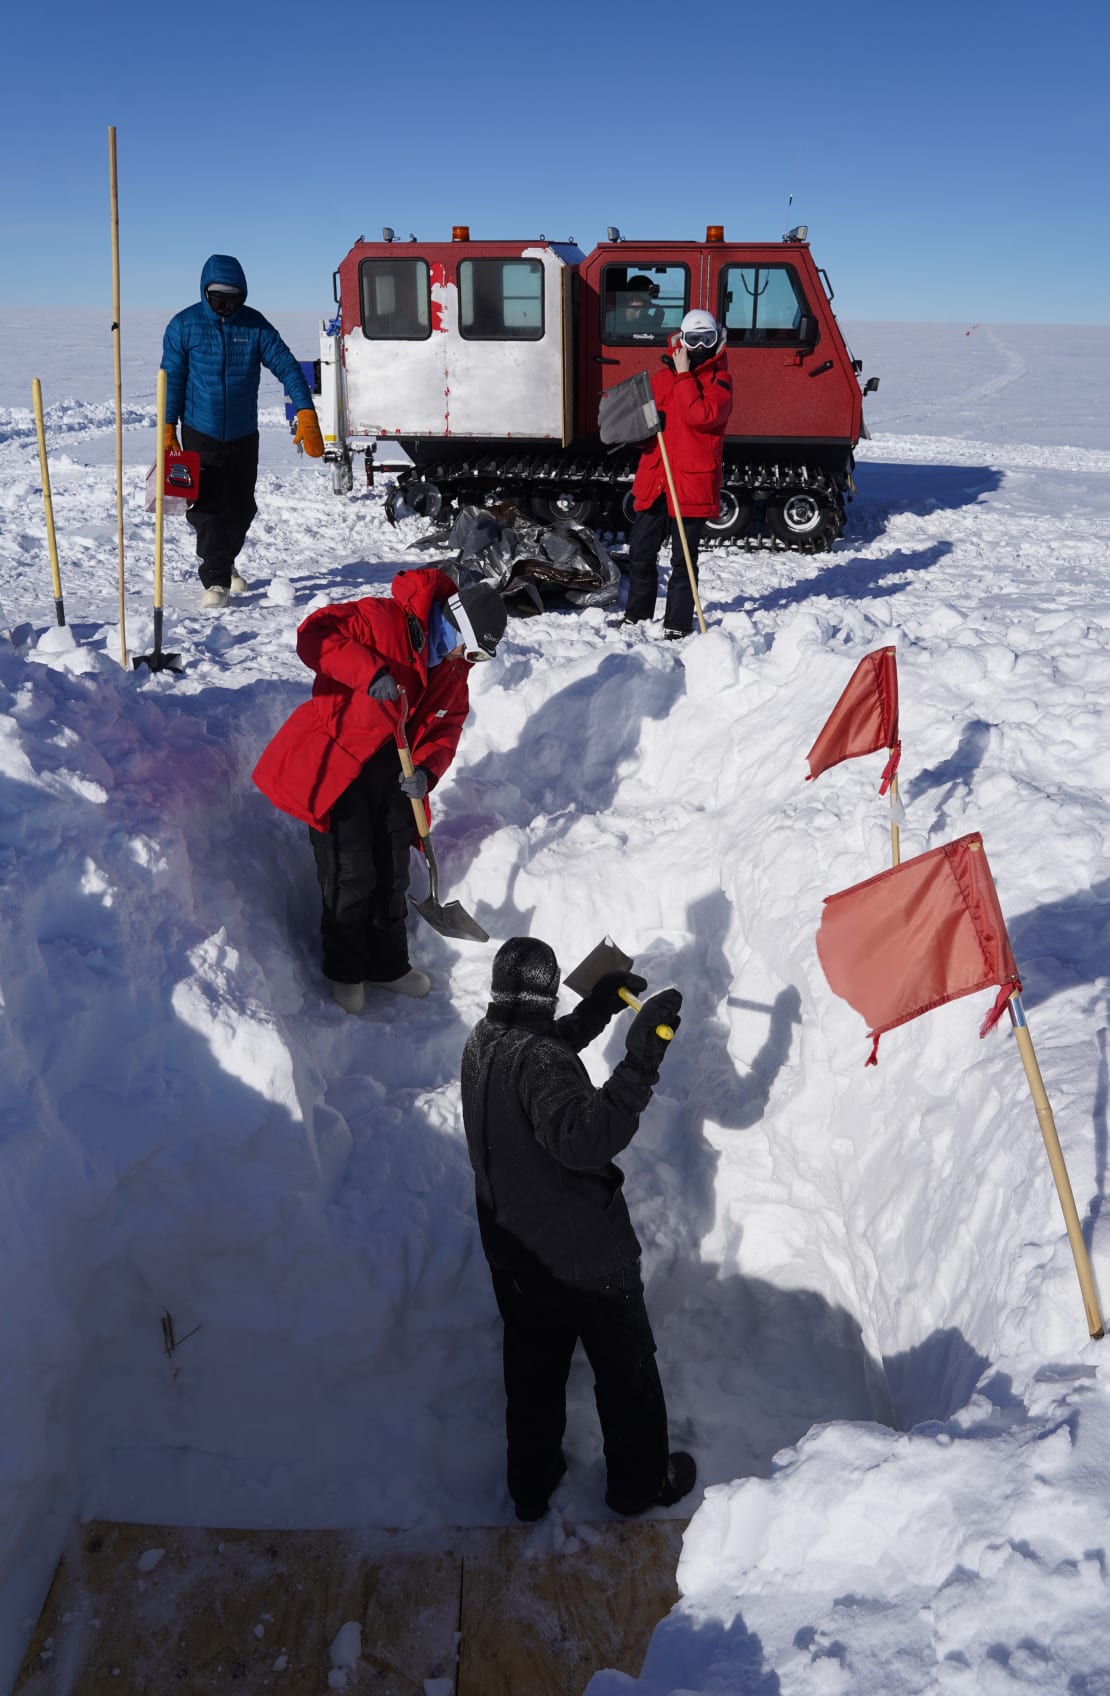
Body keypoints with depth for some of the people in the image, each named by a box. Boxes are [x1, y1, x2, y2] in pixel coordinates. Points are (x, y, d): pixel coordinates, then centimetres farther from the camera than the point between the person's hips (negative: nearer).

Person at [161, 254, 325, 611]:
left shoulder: (255, 325, -3)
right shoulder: (184, 325, -5)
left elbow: (286, 366, -8)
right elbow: (172, 379, -3)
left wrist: (306, 415, -21)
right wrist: (168, 432, -7)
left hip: (244, 435, 2)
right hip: (200, 434, -2)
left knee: (241, 507, 12)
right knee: (208, 508, -9)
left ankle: (225, 564, 34)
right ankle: (215, 580, -3)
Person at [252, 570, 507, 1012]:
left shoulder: (455, 668, 5)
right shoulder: (385, 618, -19)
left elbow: (446, 726, 7)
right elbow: (314, 633, -28)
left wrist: (426, 769, -13)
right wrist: (370, 673, -40)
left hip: (395, 771, 7)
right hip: (337, 762, -7)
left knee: (392, 874, 15)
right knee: (352, 875, -2)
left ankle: (387, 965, 34)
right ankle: (345, 970, 21)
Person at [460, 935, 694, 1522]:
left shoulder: (481, 1041, -3)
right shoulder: (536, 1057, -30)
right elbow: (584, 1137, -43)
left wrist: (597, 1006, 14)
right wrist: (641, 1059, -47)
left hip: (512, 1252, 7)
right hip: (586, 1254, -7)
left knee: (531, 1370, 26)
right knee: (626, 1370, 17)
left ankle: (531, 1484, 42)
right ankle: (640, 1482, 36)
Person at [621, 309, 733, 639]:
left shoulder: (720, 381, -1)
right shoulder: (662, 377, 13)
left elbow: (700, 415, -20)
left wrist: (684, 375, -15)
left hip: (693, 480, -5)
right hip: (654, 478, 5)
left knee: (683, 558, 1)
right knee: (640, 550, 10)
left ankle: (678, 622, 10)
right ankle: (637, 611, 27)